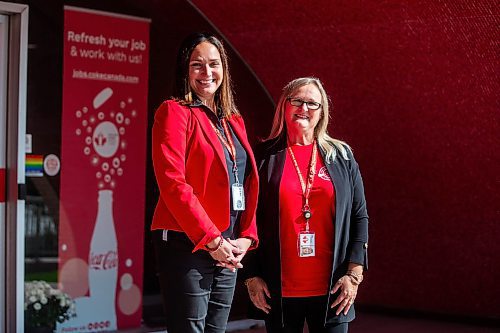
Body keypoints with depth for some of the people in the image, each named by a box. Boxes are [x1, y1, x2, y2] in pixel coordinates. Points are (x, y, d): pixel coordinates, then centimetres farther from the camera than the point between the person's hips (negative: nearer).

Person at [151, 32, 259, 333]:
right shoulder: (175, 112, -4)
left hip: (227, 251, 7)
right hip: (186, 246, -7)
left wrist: (246, 237, 2)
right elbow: (172, 182, -14)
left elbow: (248, 186, 18)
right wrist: (211, 240, -16)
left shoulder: (234, 121, 18)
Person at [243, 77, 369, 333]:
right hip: (278, 291, -1)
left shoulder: (341, 156, 9)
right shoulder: (264, 156, 4)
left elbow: (359, 216, 7)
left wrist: (354, 274, -1)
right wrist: (252, 276, -1)